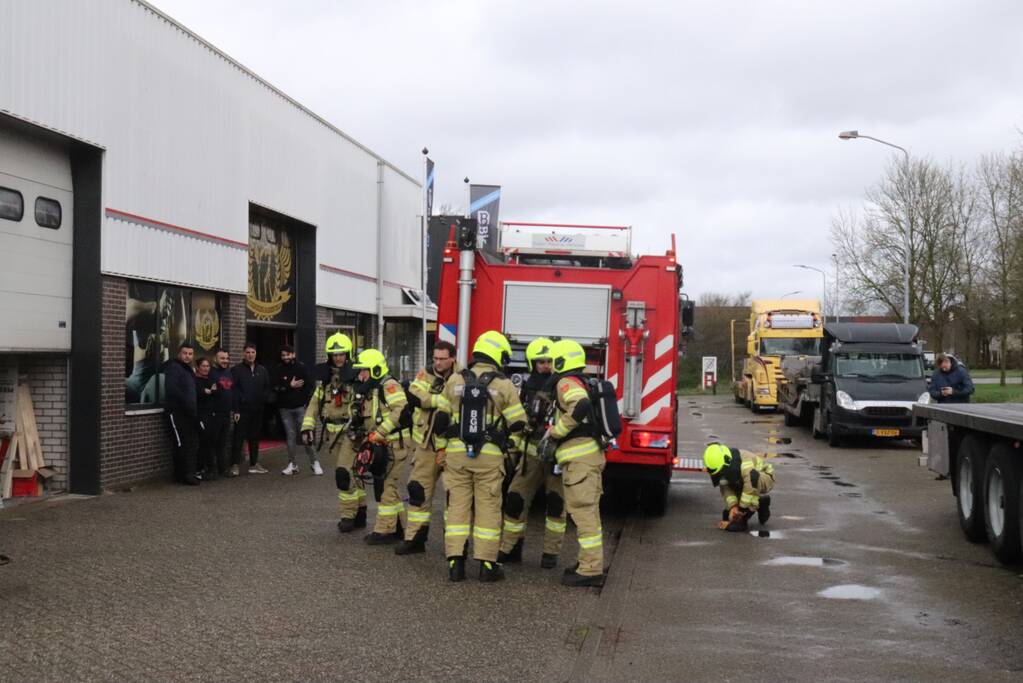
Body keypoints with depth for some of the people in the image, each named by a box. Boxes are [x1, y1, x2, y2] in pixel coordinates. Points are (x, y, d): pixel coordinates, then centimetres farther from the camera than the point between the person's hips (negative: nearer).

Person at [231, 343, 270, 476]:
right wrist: (236, 409, -14)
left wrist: (263, 399, -1)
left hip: (257, 410, 5)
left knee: (255, 437, 10)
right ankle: (235, 465, -6)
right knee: (238, 437, -6)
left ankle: (254, 464, 17)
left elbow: (267, 388, 17)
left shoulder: (262, 370, 12)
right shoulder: (237, 370, -3)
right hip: (242, 410, -5)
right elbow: (233, 390, -8)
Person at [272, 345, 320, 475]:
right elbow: (276, 388, -3)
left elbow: (309, 385, -1)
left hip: (300, 407, -2)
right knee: (290, 436, 4)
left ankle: (314, 462, 2)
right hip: (285, 408, 2)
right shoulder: (278, 370, 6)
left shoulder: (301, 367, 1)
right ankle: (292, 464, 9)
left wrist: (304, 401, -7)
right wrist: (290, 386, -13)